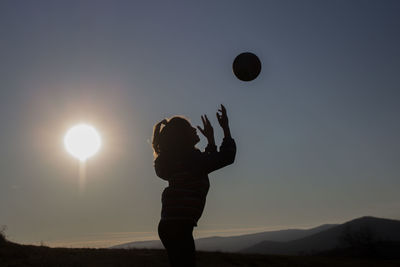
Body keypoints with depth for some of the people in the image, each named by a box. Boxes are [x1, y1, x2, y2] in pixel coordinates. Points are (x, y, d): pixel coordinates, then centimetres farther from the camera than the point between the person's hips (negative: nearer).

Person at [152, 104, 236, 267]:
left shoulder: (178, 158, 18)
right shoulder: (188, 156, -11)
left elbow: (209, 164, 31)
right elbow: (227, 157, -10)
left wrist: (211, 139, 30)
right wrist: (225, 128, -1)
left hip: (172, 225, 10)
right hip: (177, 226, -10)